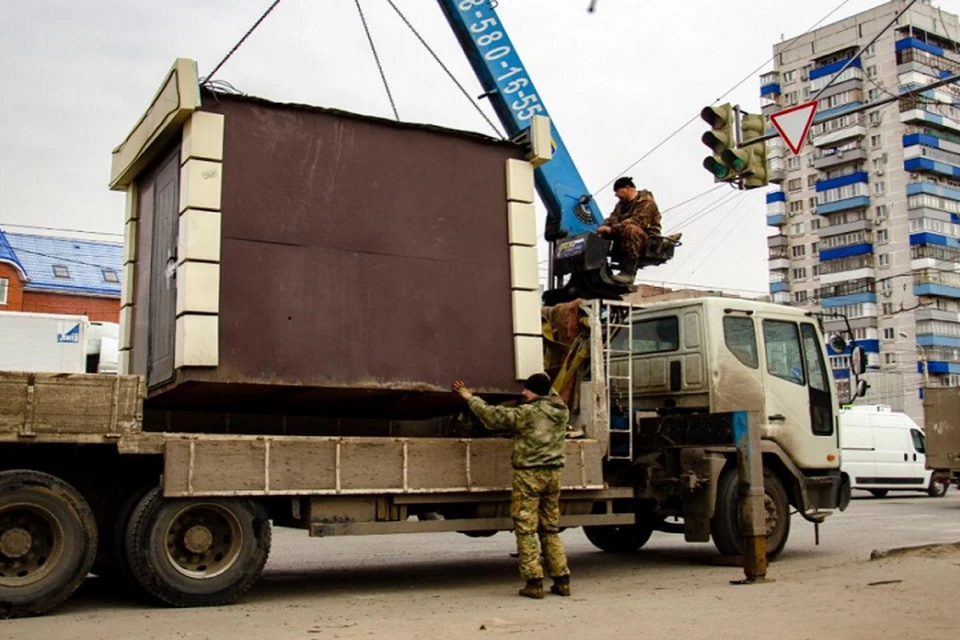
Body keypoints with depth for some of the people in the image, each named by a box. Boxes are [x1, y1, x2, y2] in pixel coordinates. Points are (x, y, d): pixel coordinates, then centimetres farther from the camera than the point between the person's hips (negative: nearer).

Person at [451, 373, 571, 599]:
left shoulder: (528, 413, -12)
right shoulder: (561, 411, 7)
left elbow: (493, 415, -10)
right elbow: (552, 395, 32)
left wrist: (470, 398, 1)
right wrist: (544, 379, 44)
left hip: (529, 474, -7)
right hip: (553, 474, 7)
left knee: (526, 530, -1)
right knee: (550, 529, 14)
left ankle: (534, 582, -3)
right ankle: (561, 580, 13)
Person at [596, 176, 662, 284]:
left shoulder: (646, 201, -10)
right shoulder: (621, 203, 19)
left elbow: (637, 221, -24)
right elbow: (613, 218, 9)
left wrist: (612, 229, -32)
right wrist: (604, 226, -15)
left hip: (647, 237, -9)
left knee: (630, 229, -39)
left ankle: (628, 272, -43)